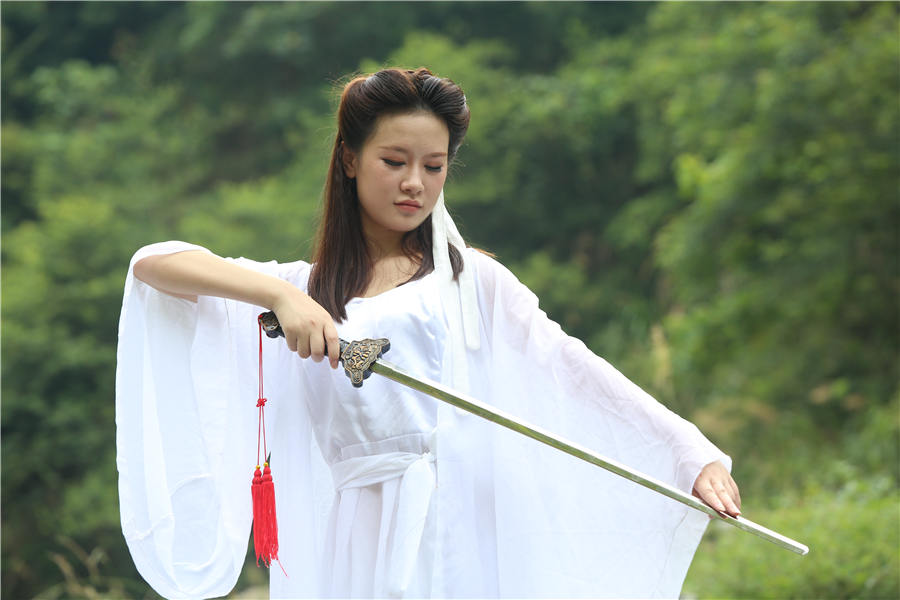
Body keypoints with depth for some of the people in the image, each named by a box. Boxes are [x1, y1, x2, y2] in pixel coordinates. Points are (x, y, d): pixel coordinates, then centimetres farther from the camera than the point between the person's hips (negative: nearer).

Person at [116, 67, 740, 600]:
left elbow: (572, 367, 1)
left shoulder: (472, 281, 11)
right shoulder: (301, 288, 12)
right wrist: (279, 293, -13)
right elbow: (152, 264, 3)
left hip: (458, 539, -1)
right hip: (348, 549, 1)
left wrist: (696, 454, -10)